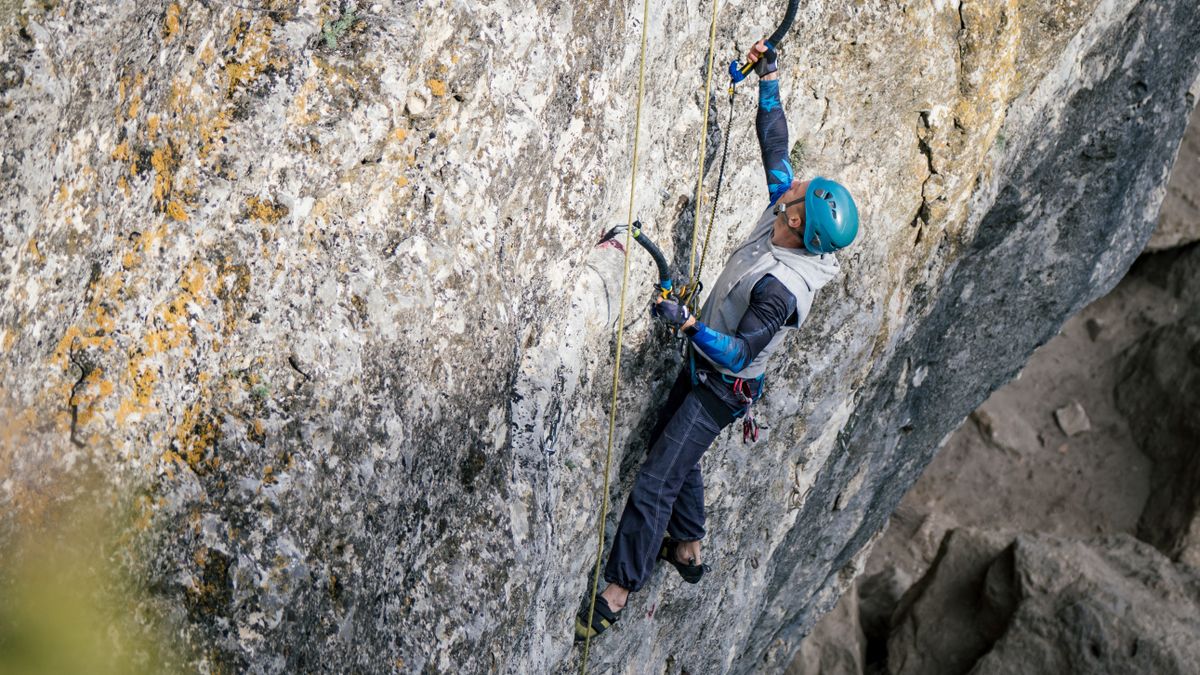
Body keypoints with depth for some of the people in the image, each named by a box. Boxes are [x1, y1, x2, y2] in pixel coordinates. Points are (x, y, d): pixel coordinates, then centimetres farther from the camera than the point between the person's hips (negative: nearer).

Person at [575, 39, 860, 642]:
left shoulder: (781, 288, -35)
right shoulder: (781, 214, -12)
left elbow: (740, 354, -33)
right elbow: (774, 146, -1)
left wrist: (688, 324, -42)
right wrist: (768, 80, -5)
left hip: (721, 388, -9)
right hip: (704, 366, 9)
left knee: (655, 483, -6)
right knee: (674, 451, 26)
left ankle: (613, 597, 3)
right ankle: (687, 550, 44)